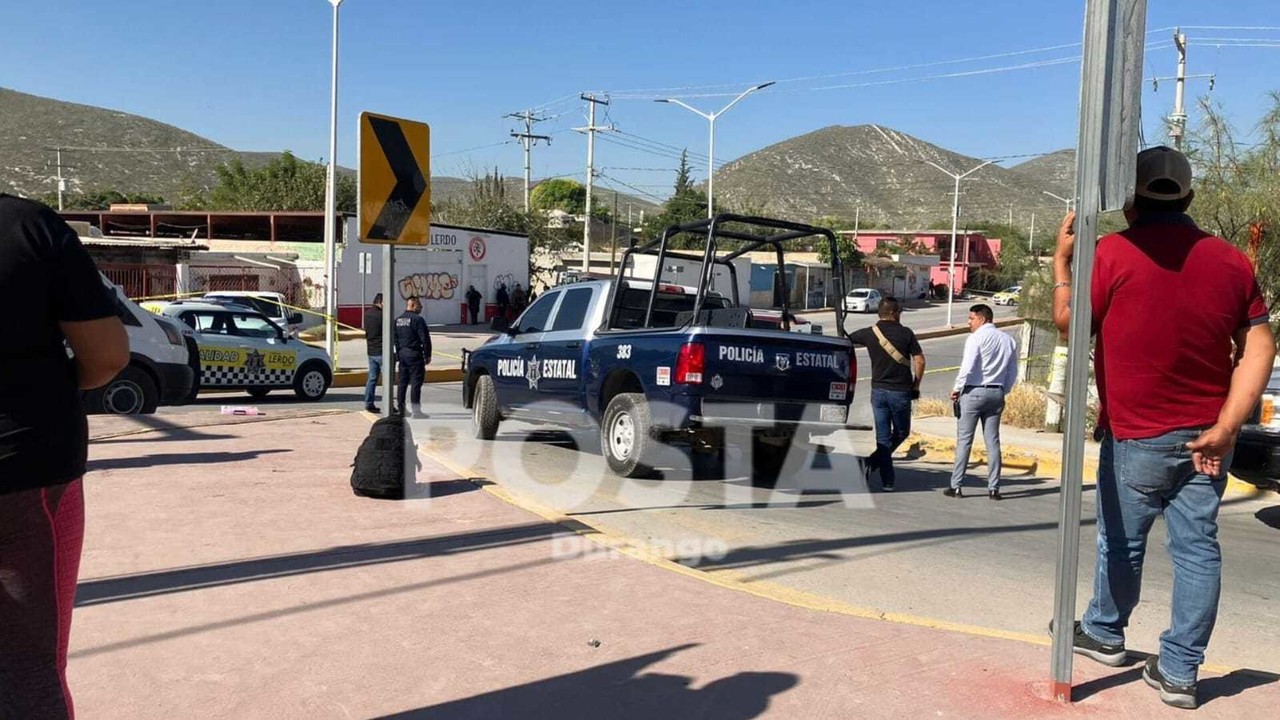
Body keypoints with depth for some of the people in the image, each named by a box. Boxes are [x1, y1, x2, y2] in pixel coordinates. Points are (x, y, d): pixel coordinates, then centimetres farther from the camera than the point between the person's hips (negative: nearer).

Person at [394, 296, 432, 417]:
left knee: (403, 382, 13)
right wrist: (427, 355, -6)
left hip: (402, 354, 8)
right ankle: (416, 410, -5)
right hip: (414, 355, -8)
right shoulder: (417, 319, -12)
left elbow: (395, 339, 15)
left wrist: (398, 354, 19)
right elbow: (425, 339, -14)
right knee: (416, 382, -5)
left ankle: (400, 408, 17)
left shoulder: (398, 320, 12)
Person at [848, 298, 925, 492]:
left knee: (883, 436, 8)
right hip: (900, 391, -3)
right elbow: (919, 361, -8)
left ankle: (887, 481, 7)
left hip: (878, 390, 3)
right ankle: (874, 461, -1)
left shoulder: (869, 333, 0)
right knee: (901, 432, 16)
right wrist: (916, 386, 4)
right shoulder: (906, 333, -6)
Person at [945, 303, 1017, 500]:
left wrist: (957, 388, -5)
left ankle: (956, 486, 0)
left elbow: (968, 367, -16)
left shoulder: (976, 338, -8)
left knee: (964, 440, -1)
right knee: (992, 441, 8)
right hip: (996, 393, 6)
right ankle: (993, 488, 8)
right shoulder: (1008, 340, 11)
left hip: (974, 392, -6)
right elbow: (1013, 373, 13)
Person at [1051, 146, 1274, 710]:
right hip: (1207, 436, 4)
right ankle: (1179, 671, 14)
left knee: (1122, 543, 13)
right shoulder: (1232, 260, 3)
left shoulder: (1114, 253, -12)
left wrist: (1062, 260, 10)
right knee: (1197, 547, 8)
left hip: (1138, 435, -4)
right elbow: (1259, 347, -1)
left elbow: (1068, 321, -2)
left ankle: (1104, 633, 34)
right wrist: (1226, 426, -4)